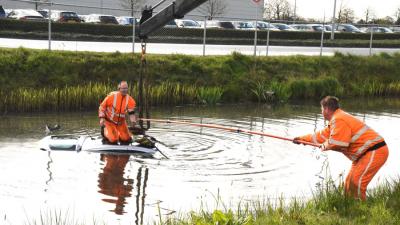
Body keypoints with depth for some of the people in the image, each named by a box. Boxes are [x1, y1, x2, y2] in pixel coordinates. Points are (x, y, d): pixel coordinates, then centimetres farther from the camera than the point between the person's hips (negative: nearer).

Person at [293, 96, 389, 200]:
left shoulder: (339, 120, -18)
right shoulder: (335, 120, 18)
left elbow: (336, 143, -25)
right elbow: (322, 135, 28)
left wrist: (324, 146, -4)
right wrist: (302, 139, 28)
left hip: (375, 151, -11)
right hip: (366, 152, 11)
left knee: (357, 182, -18)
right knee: (349, 183, 13)